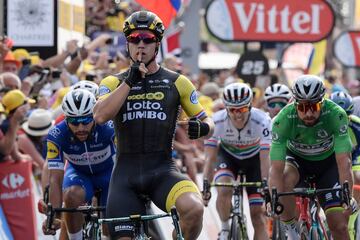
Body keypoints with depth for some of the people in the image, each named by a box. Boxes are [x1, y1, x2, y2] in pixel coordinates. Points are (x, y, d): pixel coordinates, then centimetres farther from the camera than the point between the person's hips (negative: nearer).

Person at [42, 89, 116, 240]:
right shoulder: (56, 135, -30)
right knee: (72, 196, -32)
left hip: (108, 172, 0)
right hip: (79, 172, 0)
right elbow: (55, 179, -31)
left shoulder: (109, 129, -34)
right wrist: (54, 215, -42)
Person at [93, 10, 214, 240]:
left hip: (163, 169, -1)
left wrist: (202, 128, -13)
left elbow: (207, 122, 11)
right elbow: (100, 116, -11)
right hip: (126, 171, 1)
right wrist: (130, 81, -16)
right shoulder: (114, 82, 8)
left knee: (194, 208, -32)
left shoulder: (176, 83, 7)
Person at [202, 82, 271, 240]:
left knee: (258, 212, -8)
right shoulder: (217, 121, -29)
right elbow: (210, 158, -28)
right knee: (224, 190, -30)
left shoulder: (262, 121, -33)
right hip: (227, 156, 0)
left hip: (253, 158, 0)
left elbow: (266, 158, -37)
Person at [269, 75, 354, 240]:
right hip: (297, 159, 0)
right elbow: (276, 168, -37)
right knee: (283, 182, -35)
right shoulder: (283, 119, -32)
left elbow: (344, 161, -39)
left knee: (339, 225, -11)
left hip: (328, 161, 0)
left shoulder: (336, 115, -33)